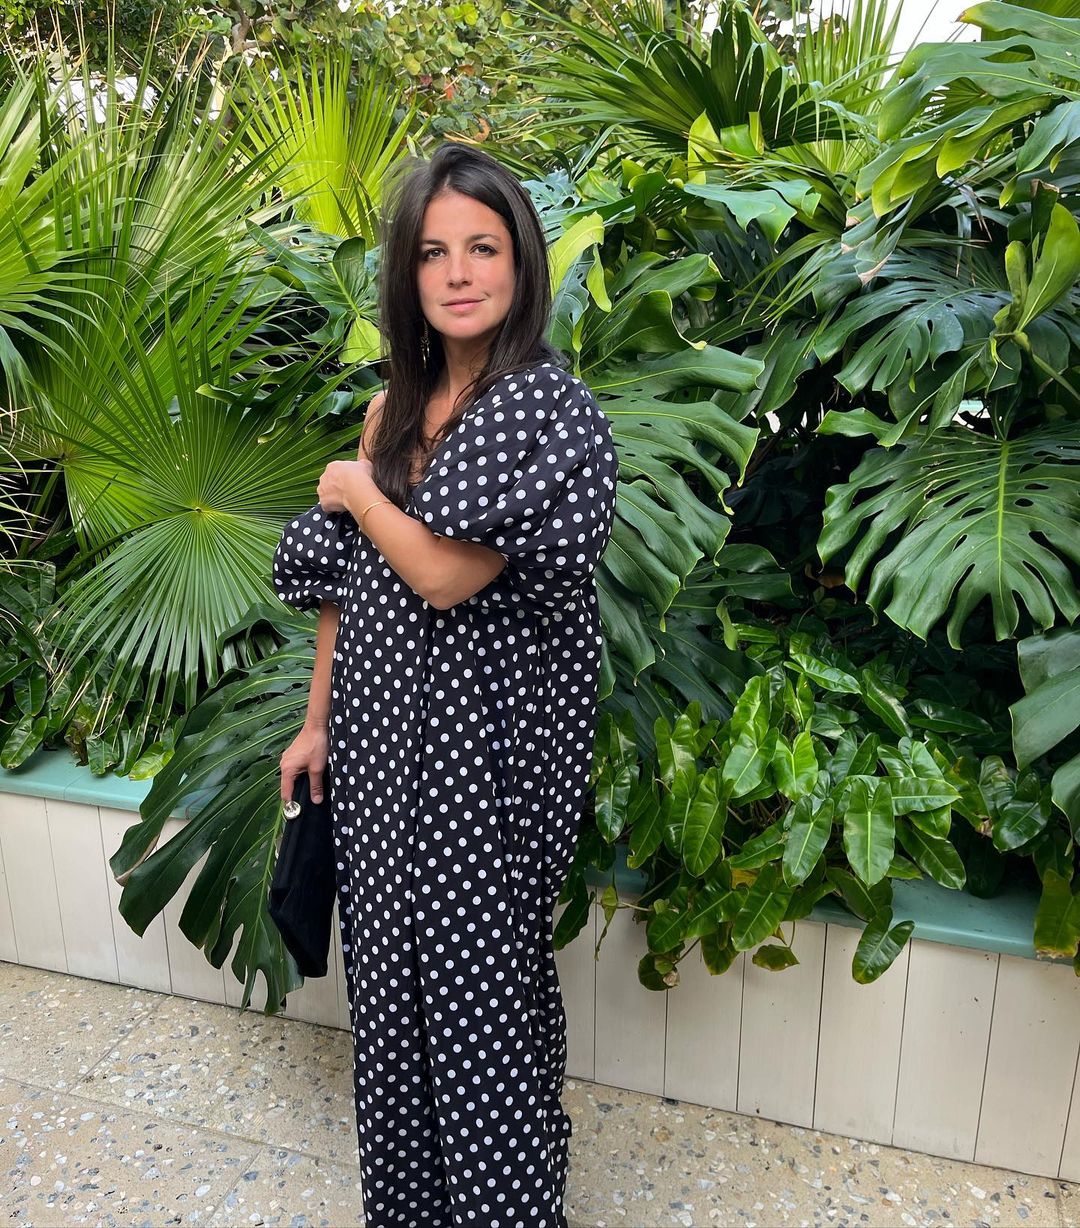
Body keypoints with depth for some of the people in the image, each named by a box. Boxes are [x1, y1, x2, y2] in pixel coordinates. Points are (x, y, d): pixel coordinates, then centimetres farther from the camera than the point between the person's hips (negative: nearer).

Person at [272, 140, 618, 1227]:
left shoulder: (546, 407, -15)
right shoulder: (396, 407, 7)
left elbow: (447, 575, -22)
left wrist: (355, 492, -6)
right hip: (381, 733, 7)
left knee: (478, 983, 7)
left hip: (480, 740, -7)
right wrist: (319, 722, 13)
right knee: (390, 976, 19)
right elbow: (340, 584, 11)